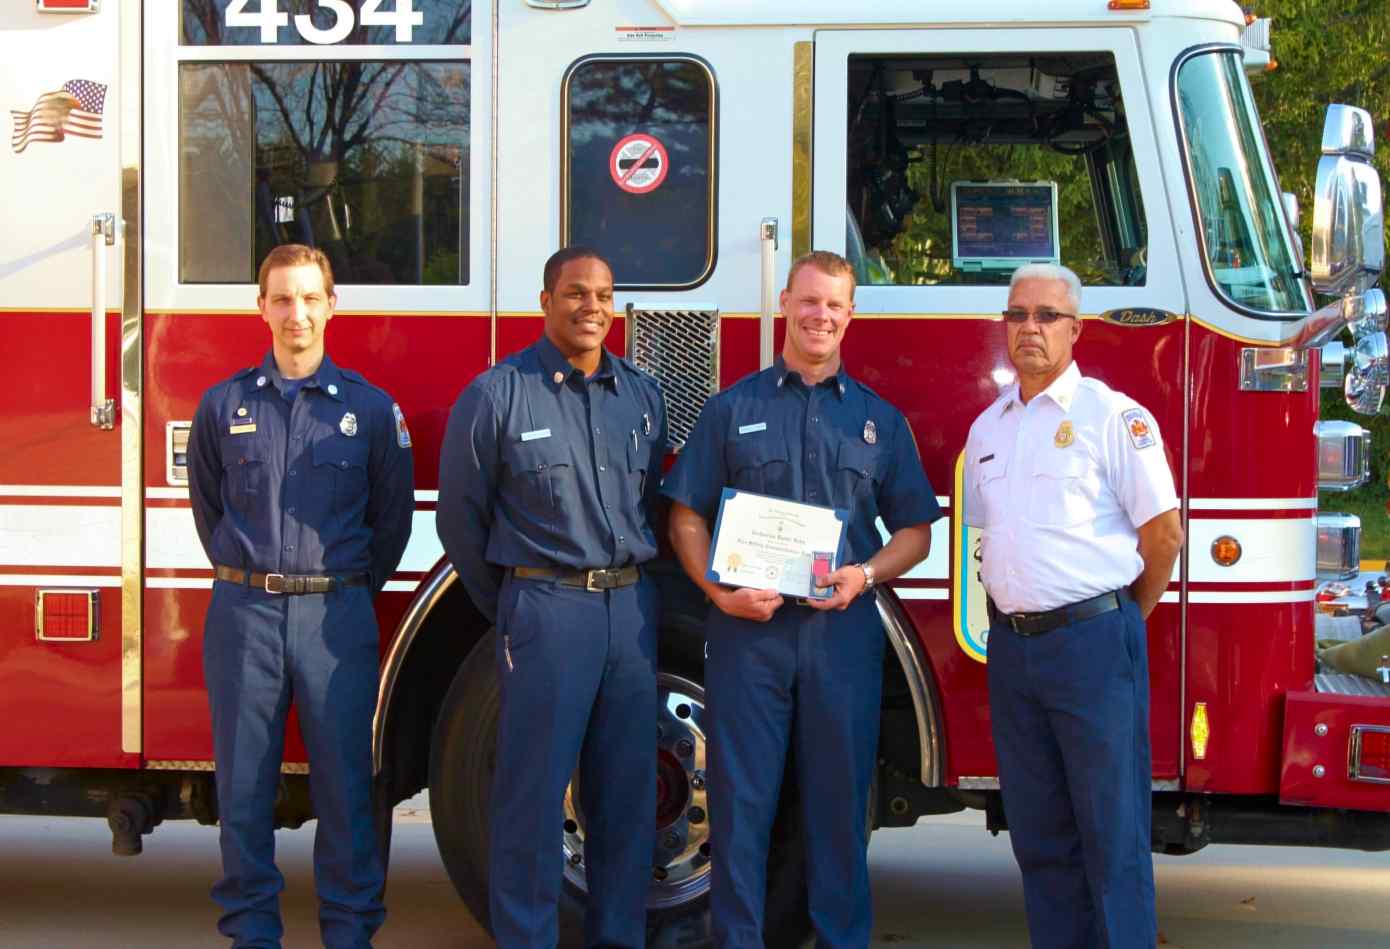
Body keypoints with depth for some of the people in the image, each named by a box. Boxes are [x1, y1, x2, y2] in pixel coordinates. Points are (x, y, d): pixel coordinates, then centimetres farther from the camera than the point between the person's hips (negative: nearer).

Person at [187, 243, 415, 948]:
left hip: (336, 616, -1)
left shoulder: (371, 408, 4)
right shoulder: (224, 405, 7)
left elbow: (392, 518, 11)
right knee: (244, 783, 5)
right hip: (243, 612, 1)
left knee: (344, 784, 2)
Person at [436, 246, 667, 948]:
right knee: (533, 792, -2)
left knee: (626, 792, 8)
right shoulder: (497, 395, -2)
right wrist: (510, 610, 7)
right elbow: (462, 516, 2)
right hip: (546, 607, -4)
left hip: (631, 609, 5)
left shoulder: (642, 395, 11)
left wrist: (632, 590, 14)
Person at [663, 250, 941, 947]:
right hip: (748, 626, -1)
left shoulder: (879, 419, 12)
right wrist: (721, 592, -10)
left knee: (840, 799, 5)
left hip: (844, 629, 1)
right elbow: (687, 518, 5)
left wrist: (866, 574, -8)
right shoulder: (732, 409, 8)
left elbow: (915, 531, 12)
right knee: (741, 799, 1)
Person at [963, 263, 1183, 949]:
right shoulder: (988, 427, 15)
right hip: (1012, 645, 6)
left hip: (1093, 641, -6)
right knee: (1038, 831, 11)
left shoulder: (1112, 416, -6)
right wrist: (1012, 615, 15)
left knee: (1112, 832, -3)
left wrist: (1122, 620, 4)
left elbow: (1163, 531, -6)